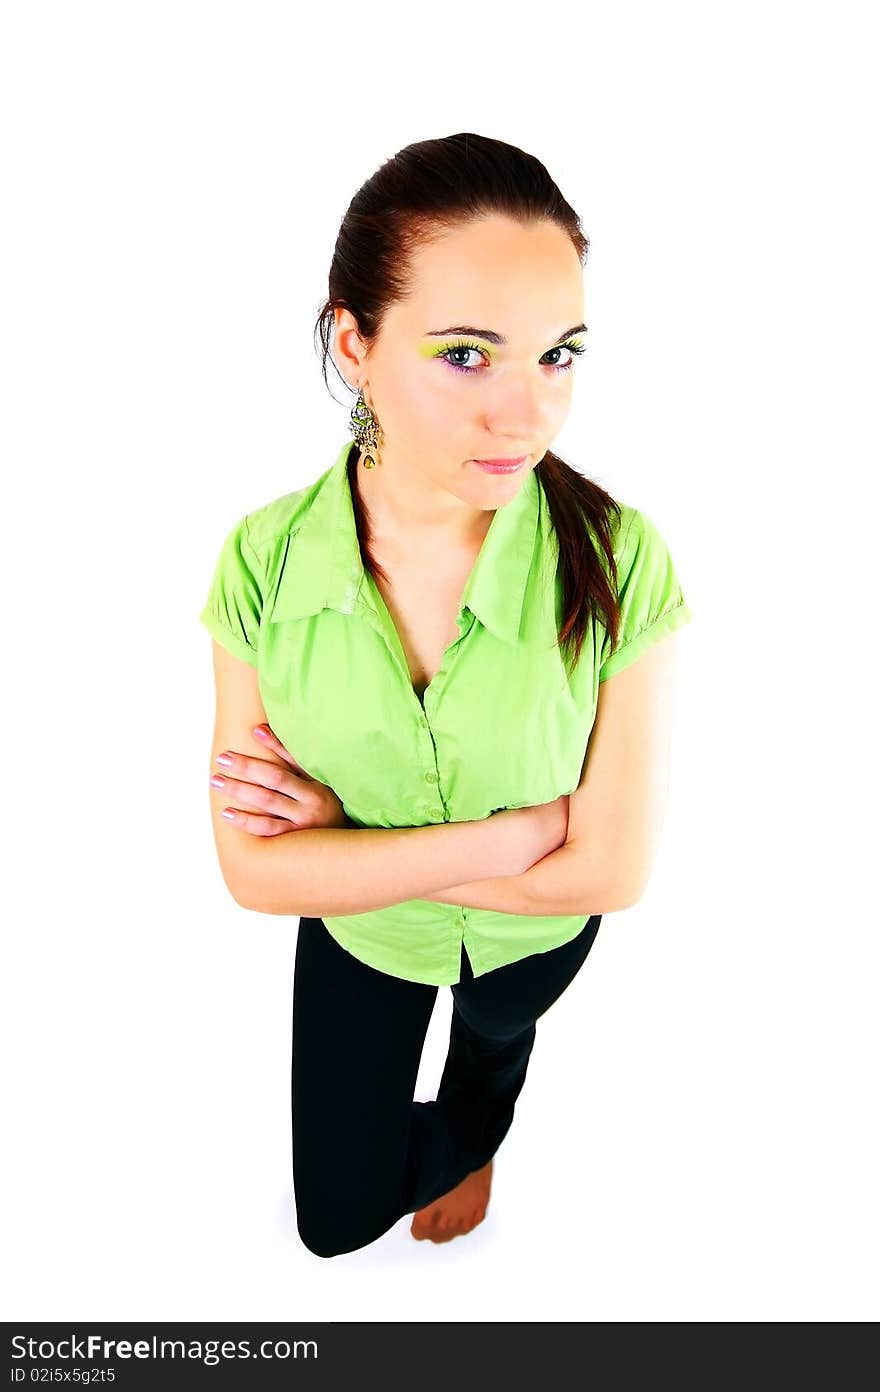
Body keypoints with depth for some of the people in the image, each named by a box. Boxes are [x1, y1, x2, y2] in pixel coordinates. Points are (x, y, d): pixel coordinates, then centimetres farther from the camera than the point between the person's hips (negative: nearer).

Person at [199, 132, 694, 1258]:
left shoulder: (619, 561, -34)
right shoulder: (267, 560, -29)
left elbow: (610, 868, -29)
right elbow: (257, 870, -25)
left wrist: (340, 826, -28)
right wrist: (517, 831, -32)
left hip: (532, 933, -1)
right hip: (357, 929, 1)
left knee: (494, 1038, 36)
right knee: (339, 1219, 22)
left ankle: (472, 1136, 75)